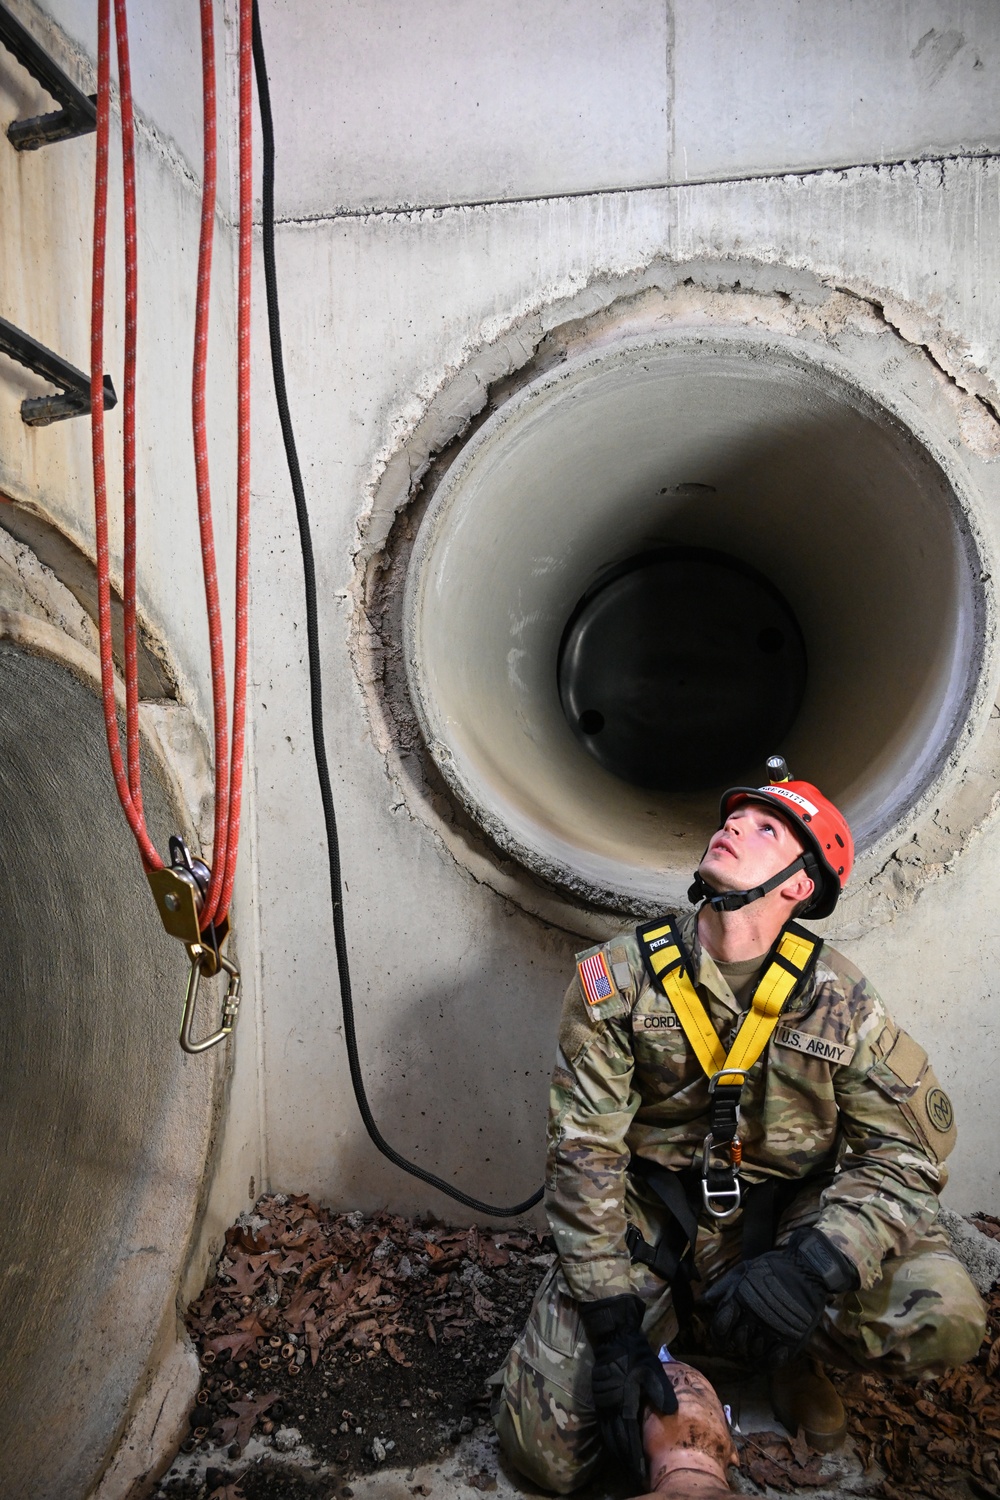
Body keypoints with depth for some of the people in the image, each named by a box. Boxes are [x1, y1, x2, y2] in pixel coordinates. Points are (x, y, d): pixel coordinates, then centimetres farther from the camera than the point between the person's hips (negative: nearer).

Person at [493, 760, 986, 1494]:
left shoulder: (839, 998, -10)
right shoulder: (618, 978, -12)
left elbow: (910, 1144, -11)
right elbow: (583, 1152, -12)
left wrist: (813, 1266, -27)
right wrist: (612, 1318, -17)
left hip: (783, 1223, 1)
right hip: (647, 1222, 0)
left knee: (944, 1316, -24)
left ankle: (792, 1353, 8)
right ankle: (665, 1323, 18)